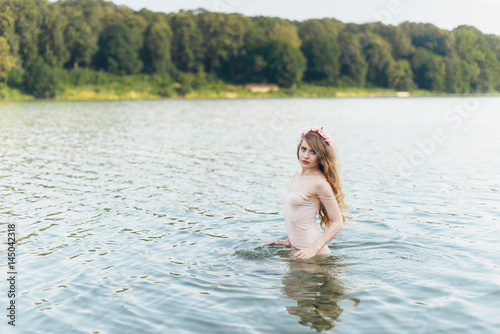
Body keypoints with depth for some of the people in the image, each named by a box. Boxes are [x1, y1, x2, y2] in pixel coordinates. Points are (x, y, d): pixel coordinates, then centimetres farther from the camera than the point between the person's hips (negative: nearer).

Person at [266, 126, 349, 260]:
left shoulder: (320, 182, -15)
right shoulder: (297, 176, 10)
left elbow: (338, 222, -14)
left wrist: (314, 249, -20)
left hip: (311, 253, -8)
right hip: (296, 249, 8)